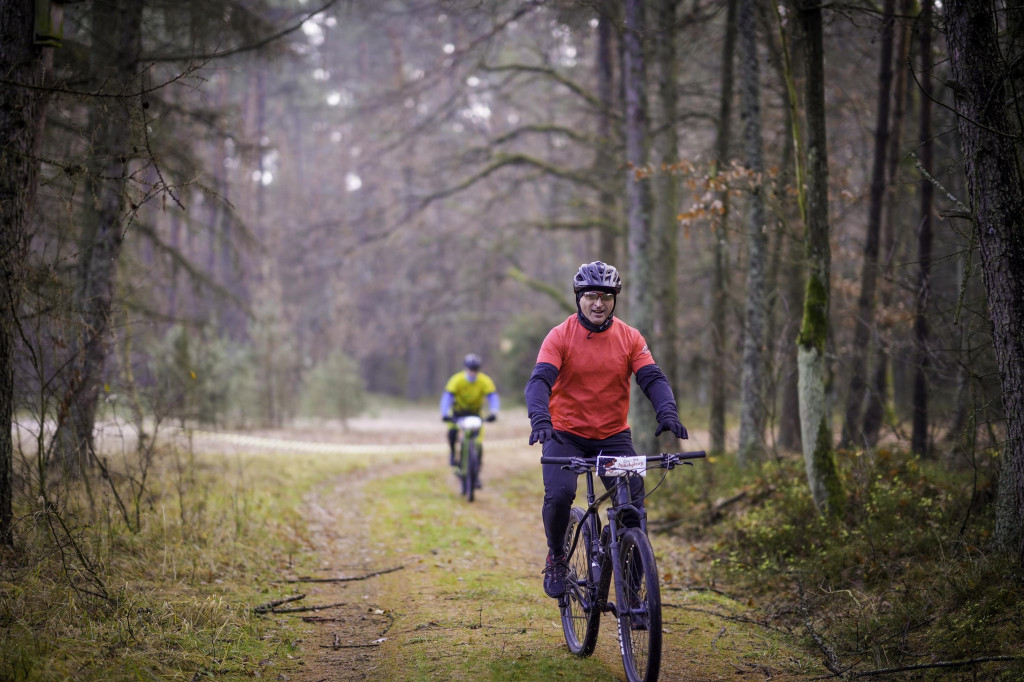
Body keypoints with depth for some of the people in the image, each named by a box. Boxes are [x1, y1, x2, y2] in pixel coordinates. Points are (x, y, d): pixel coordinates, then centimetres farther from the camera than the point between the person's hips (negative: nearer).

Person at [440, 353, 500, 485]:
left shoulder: (485, 381, -21)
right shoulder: (457, 380, -24)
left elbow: (493, 397, -30)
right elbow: (447, 396, -33)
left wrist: (493, 412, -50)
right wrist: (445, 414, -49)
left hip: (475, 414, 1)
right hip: (458, 412, -1)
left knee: (478, 445, -11)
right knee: (452, 431, -30)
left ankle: (476, 474, 5)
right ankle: (452, 453, 1)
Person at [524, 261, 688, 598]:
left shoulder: (629, 338, -1)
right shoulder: (560, 336, -8)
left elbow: (652, 378, -10)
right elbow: (540, 380, -19)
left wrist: (667, 412, -30)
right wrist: (540, 418, -38)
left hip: (613, 436, 2)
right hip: (565, 434, -2)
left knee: (634, 505, -12)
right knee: (559, 494, -26)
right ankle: (556, 558, 2)